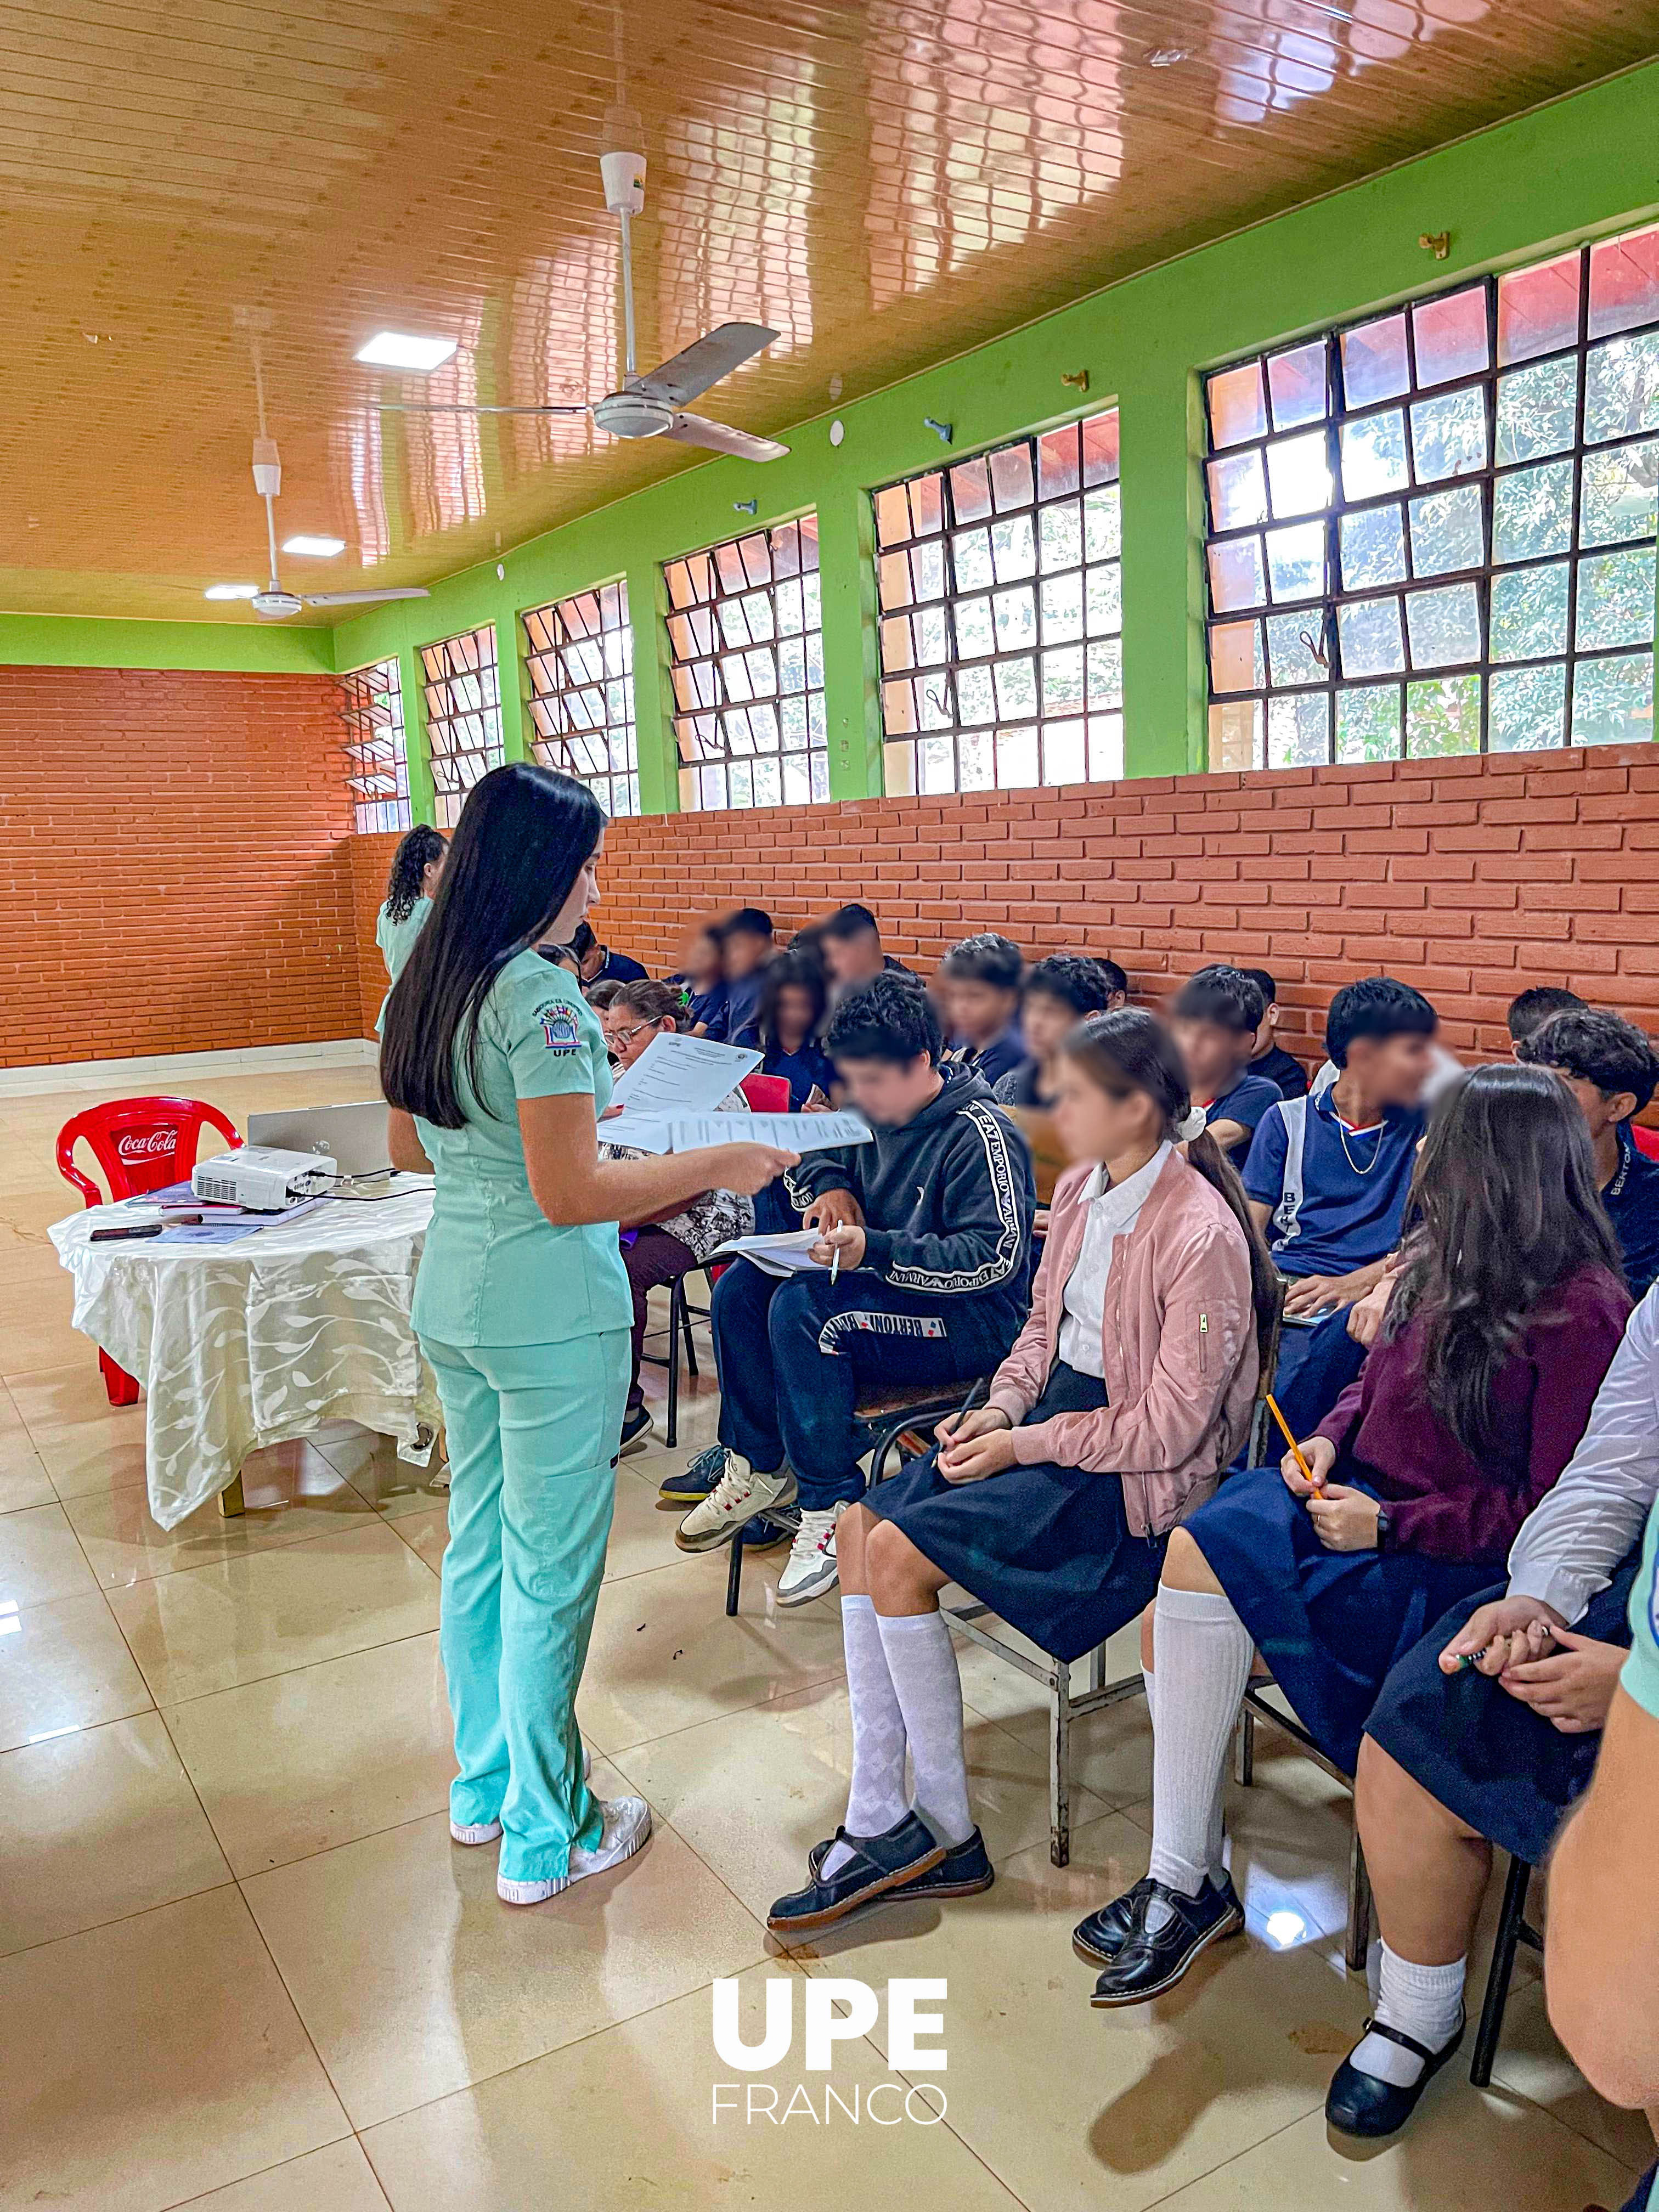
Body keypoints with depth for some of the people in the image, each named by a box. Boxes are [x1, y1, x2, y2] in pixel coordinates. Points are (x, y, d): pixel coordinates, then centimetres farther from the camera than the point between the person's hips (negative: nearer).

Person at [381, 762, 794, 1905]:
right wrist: (721, 1162, -15)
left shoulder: (418, 987, 6)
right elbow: (570, 1194, -23)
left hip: (452, 1300, 9)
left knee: (479, 1543, 20)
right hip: (551, 1315, -9)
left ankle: (483, 1784, 37)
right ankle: (547, 1836, 20)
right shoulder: (540, 999, -21)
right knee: (550, 1569, 4)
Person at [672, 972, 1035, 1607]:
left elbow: (996, 1257, -25)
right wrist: (831, 1185, -2)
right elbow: (808, 1157, 24)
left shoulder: (979, 1134, -18)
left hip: (971, 1322, -8)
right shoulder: (877, 1115, 6)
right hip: (882, 1292, 9)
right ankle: (757, 1466, 4)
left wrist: (875, 1250, -32)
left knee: (802, 1306, -29)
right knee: (741, 1286, -6)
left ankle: (832, 1508, -20)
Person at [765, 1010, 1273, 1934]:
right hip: (1051, 1411, 9)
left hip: (1136, 1472, -9)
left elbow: (1169, 1428, -20)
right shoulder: (1083, 1189, 3)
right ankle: (878, 1822, 1)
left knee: (900, 1553, -19)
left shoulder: (1201, 1236, -22)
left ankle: (948, 1837, -1)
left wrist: (1028, 1446, -17)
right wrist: (1002, 1407, -3)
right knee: (861, 1525, -4)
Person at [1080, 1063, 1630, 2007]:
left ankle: (1191, 1883, -8)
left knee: (1201, 1581, -25)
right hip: (1357, 1494, 7)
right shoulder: (1448, 1261, 5)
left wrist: (1389, 1527, -19)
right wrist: (1331, 1436, 1)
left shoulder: (1581, 1313, -16)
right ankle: (1186, 1883, -11)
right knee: (1194, 1551, -20)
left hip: (1456, 1566, -7)